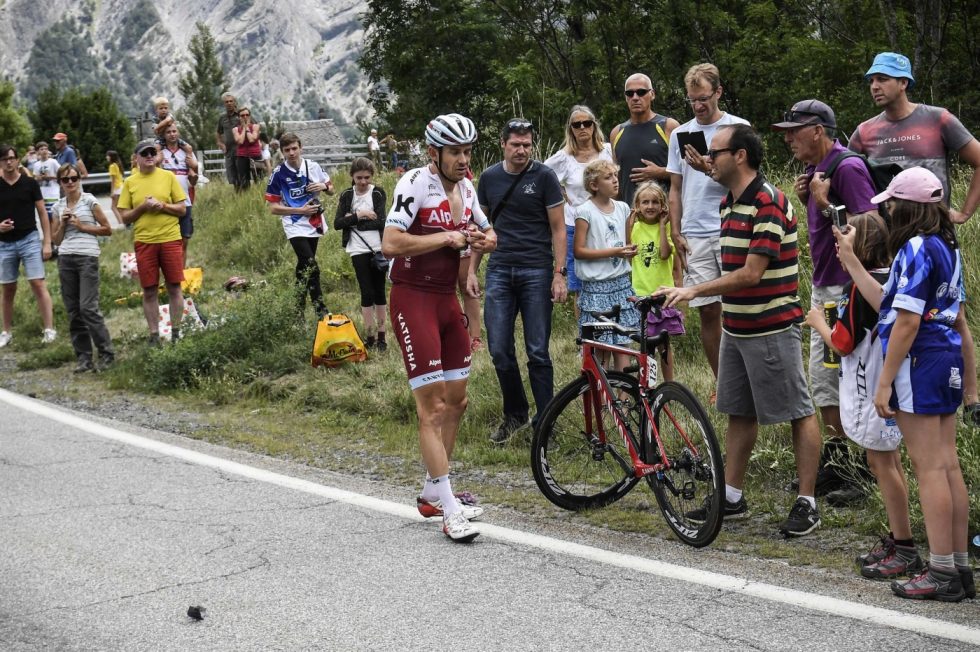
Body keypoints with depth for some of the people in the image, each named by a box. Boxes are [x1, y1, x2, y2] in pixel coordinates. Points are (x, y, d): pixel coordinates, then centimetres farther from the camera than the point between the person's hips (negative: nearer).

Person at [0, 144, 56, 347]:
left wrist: (47, 242, -4)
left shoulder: (29, 183, -1)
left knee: (38, 284, -9)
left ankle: (49, 329, -7)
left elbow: (42, 214, 1)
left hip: (29, 240, -2)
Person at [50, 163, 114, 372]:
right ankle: (83, 358, 8)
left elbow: (107, 229, 2)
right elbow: (56, 239, 17)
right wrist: (63, 224, 0)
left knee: (88, 308, -12)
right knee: (73, 311, 3)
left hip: (87, 257, -5)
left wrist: (82, 226, -5)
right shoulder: (58, 206, 13)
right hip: (66, 259, 5)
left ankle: (106, 353, -2)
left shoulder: (89, 201, 1)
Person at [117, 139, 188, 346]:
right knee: (149, 291, 2)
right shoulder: (130, 182, 5)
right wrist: (143, 207, -11)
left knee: (174, 287, 3)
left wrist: (162, 205, -13)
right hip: (144, 241, 0)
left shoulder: (168, 177, 3)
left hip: (170, 238, 0)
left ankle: (176, 332, 12)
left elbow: (182, 209, 3)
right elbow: (125, 217, 4)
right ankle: (154, 335, 9)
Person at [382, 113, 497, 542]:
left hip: (447, 298, 8)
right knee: (431, 406, -10)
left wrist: (483, 241, -3)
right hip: (413, 297, -8)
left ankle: (432, 493, 25)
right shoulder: (415, 183, -16)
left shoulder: (465, 188, 8)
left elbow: (488, 234, 22)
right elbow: (390, 245, -26)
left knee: (456, 399, 12)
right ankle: (450, 511, -9)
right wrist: (449, 237, -21)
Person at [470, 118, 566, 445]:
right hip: (499, 271, 3)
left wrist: (559, 274, -9)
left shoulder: (544, 177, -2)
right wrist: (471, 270, 9)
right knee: (499, 350, 1)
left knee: (538, 351, -1)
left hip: (536, 272, -3)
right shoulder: (489, 177, 8)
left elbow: (558, 228, -2)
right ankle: (515, 414, 19)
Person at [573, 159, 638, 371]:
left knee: (623, 342, 5)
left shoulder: (622, 208, 9)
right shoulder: (585, 212, -8)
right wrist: (613, 252, -17)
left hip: (621, 283, 5)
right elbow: (579, 251, -11)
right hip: (596, 287, -5)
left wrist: (629, 251, 0)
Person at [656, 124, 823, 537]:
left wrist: (693, 291, -21)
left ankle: (807, 503, 5)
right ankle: (731, 497, 22)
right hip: (736, 328, 9)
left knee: (799, 413, 0)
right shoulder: (729, 203, 11)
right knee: (739, 413, 14)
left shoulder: (769, 204, -18)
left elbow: (750, 274, -23)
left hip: (773, 329, -9)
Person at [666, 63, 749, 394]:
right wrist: (675, 233, 9)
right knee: (708, 311, 4)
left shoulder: (738, 128, 1)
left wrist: (709, 169, -21)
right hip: (695, 236, 4)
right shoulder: (680, 134, 14)